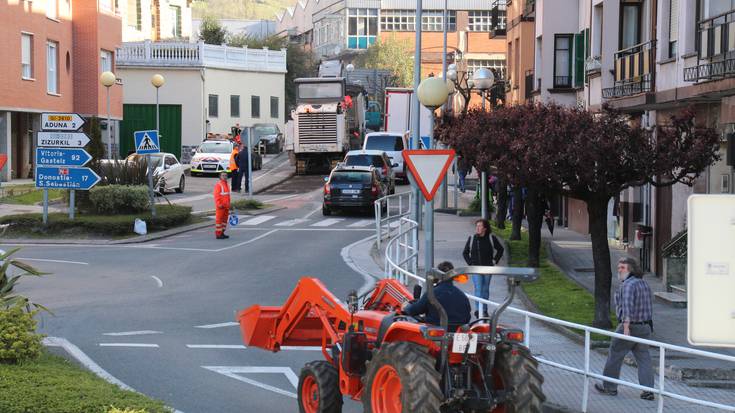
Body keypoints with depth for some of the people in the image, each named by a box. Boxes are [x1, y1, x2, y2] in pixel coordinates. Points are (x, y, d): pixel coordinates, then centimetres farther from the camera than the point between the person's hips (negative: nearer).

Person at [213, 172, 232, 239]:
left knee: (225, 219, 13)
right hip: (221, 206, -9)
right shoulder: (218, 184, -11)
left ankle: (222, 233, 20)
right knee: (219, 219, -6)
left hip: (226, 206, 9)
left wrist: (228, 205, 22)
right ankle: (218, 234, -4)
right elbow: (216, 195, -17)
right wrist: (219, 204, -23)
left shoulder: (226, 184, 17)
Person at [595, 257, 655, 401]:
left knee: (615, 356, 8)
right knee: (643, 359, 6)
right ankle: (648, 390, -2)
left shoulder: (628, 285, -17)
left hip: (630, 326, -8)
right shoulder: (644, 284, 11)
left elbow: (627, 306, -29)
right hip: (645, 327, 8)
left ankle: (610, 387, 18)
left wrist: (626, 327, -37)